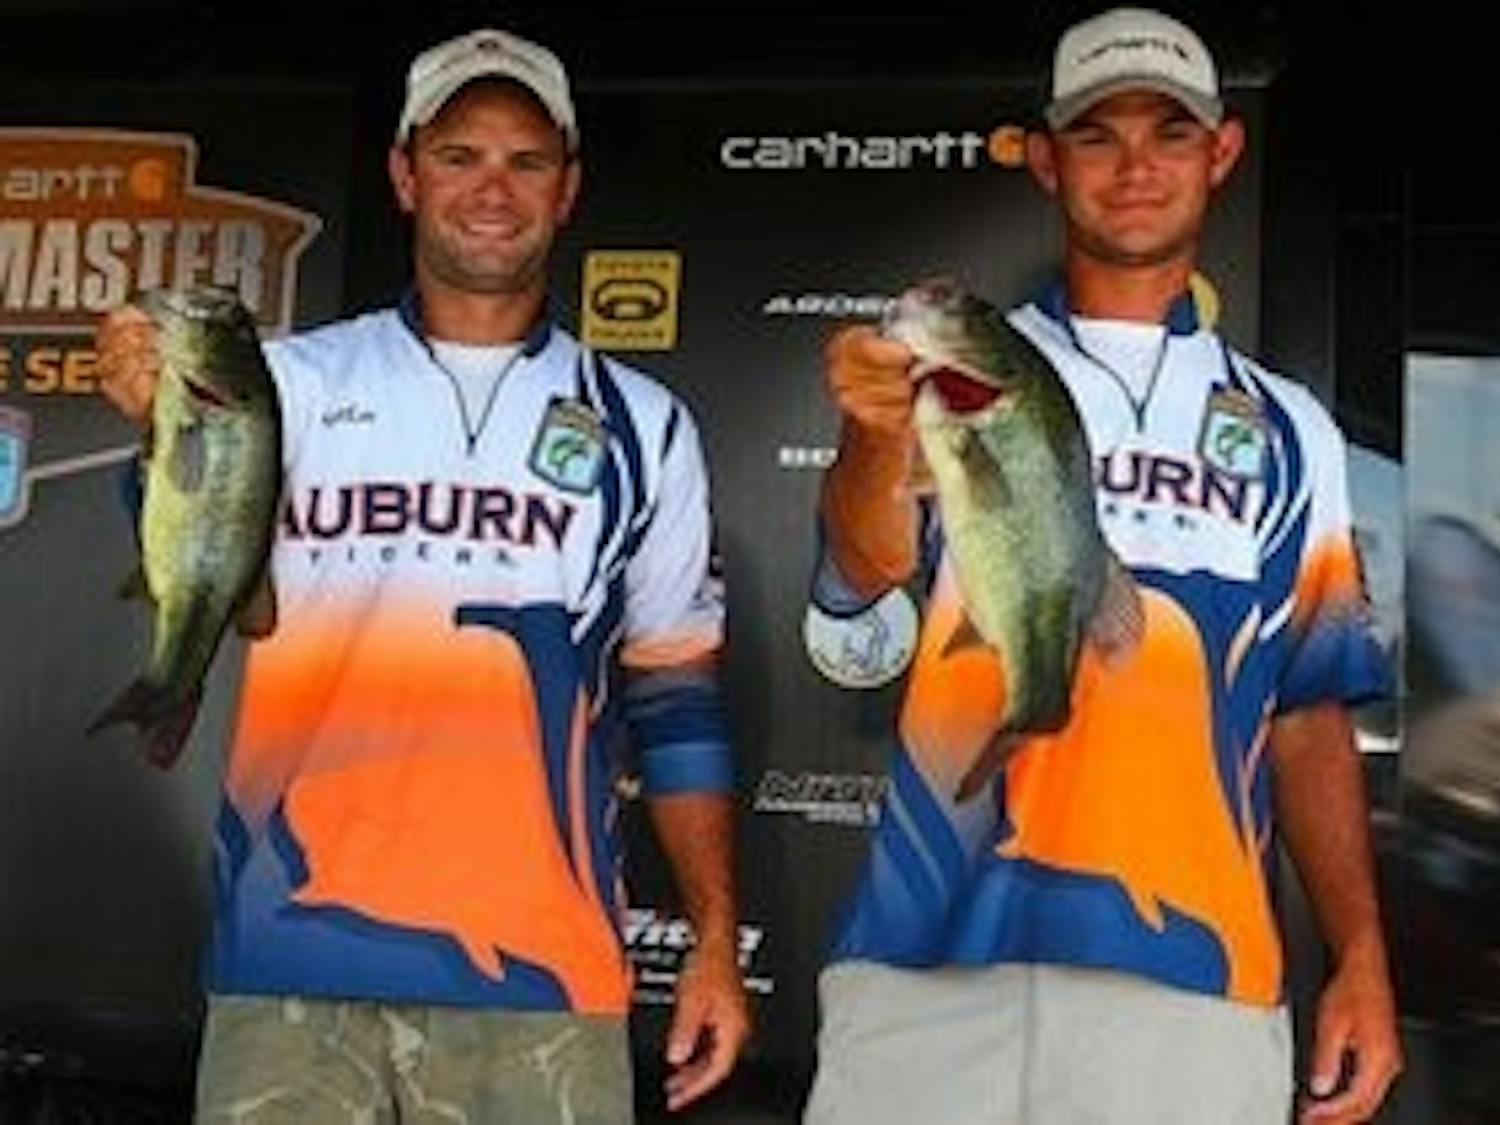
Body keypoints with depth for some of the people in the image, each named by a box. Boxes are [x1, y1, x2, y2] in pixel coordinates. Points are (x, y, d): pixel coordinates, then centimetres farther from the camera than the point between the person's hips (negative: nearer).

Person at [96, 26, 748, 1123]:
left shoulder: (641, 425, 9)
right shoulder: (293, 381, 7)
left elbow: (676, 699, 10)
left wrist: (718, 943, 5)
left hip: (542, 977, 1)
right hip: (292, 966, 0)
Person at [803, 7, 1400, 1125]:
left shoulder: (1289, 431, 13)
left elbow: (1308, 713, 13)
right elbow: (867, 570, -11)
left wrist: (1363, 958, 3)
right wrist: (878, 433, -33)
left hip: (1193, 983, 2)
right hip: (934, 961, -1)